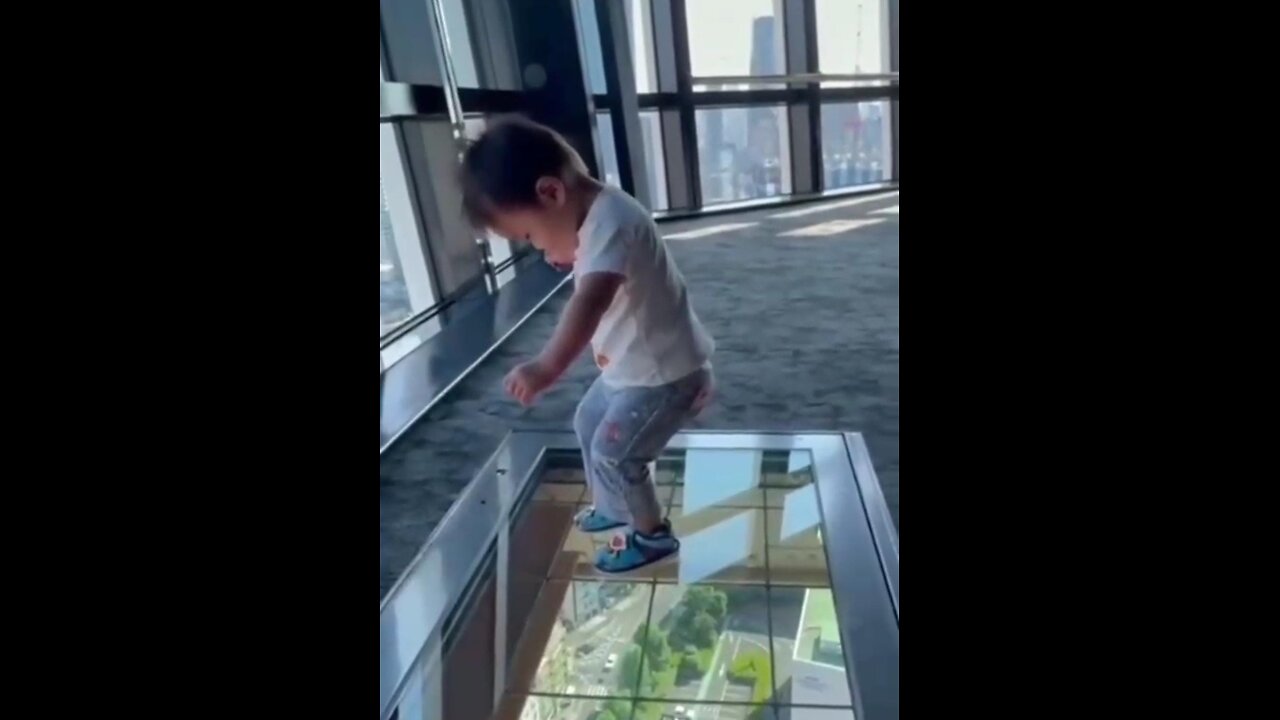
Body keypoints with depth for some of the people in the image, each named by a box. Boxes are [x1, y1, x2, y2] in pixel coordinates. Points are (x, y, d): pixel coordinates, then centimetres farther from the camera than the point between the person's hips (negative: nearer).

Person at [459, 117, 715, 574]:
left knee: (613, 452, -3)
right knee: (589, 422, 22)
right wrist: (569, 252, 6)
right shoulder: (594, 216, 1)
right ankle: (612, 507, 44)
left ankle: (652, 535, 22)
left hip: (667, 373, -10)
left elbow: (592, 301, -48)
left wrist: (548, 366, -58)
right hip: (632, 366, 10)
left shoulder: (611, 221, -30)